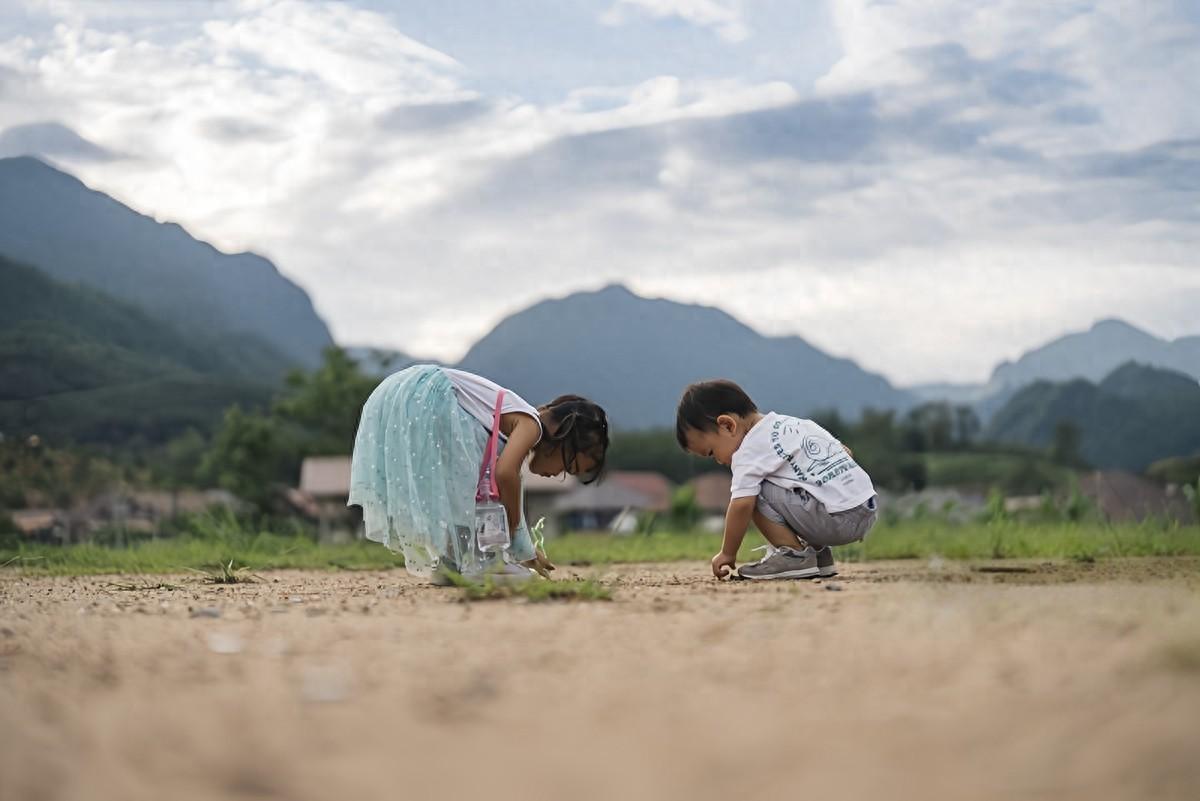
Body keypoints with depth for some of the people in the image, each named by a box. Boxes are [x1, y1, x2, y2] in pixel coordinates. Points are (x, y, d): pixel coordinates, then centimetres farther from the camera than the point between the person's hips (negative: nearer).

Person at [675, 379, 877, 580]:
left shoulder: (749, 450, -5)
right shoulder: (796, 423, 20)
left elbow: (741, 505, -10)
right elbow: (844, 451, 23)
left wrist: (727, 554, 1)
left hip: (838, 519, -9)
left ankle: (794, 554, -4)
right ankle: (817, 551, 19)